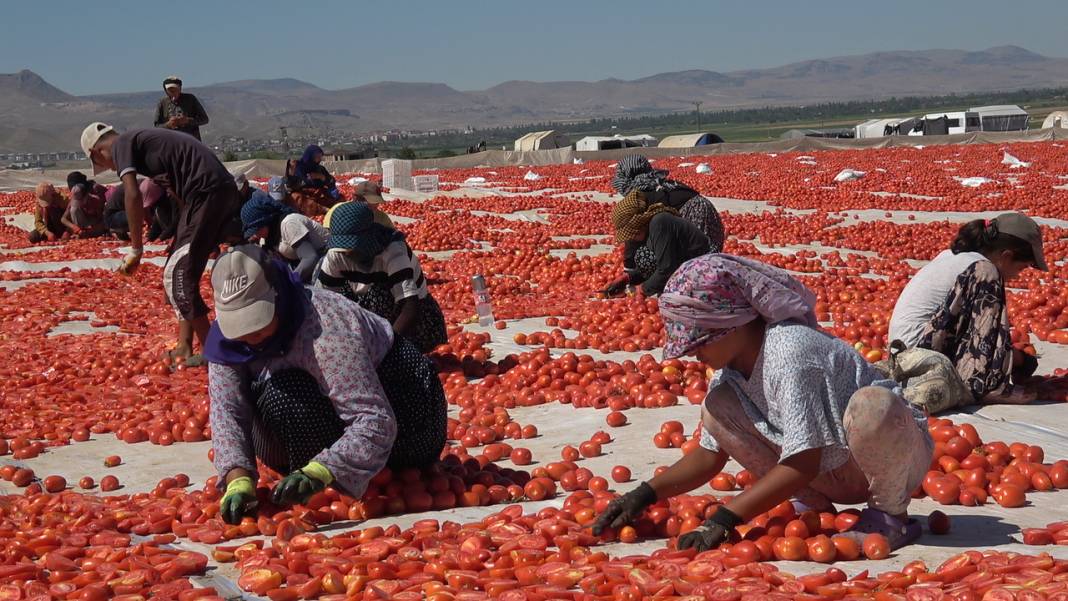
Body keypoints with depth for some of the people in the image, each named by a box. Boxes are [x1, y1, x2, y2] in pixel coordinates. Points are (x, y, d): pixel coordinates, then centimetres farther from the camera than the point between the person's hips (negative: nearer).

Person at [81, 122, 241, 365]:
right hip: (226, 190, 9)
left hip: (205, 193, -9)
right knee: (181, 272, 18)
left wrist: (136, 250, -7)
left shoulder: (121, 144, 2)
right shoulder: (142, 139, 28)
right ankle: (185, 347, 19)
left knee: (177, 277, -4)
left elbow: (132, 195, -13)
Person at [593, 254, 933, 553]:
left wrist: (723, 520, -29)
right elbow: (709, 455, 6)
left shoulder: (789, 353, -29)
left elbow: (804, 464, -30)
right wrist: (645, 495, -6)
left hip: (895, 453, -7)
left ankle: (891, 513, -13)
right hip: (832, 473, 7)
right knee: (718, 408, -7)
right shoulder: (731, 365, -3)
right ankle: (814, 507, 3)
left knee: (870, 406, -42)